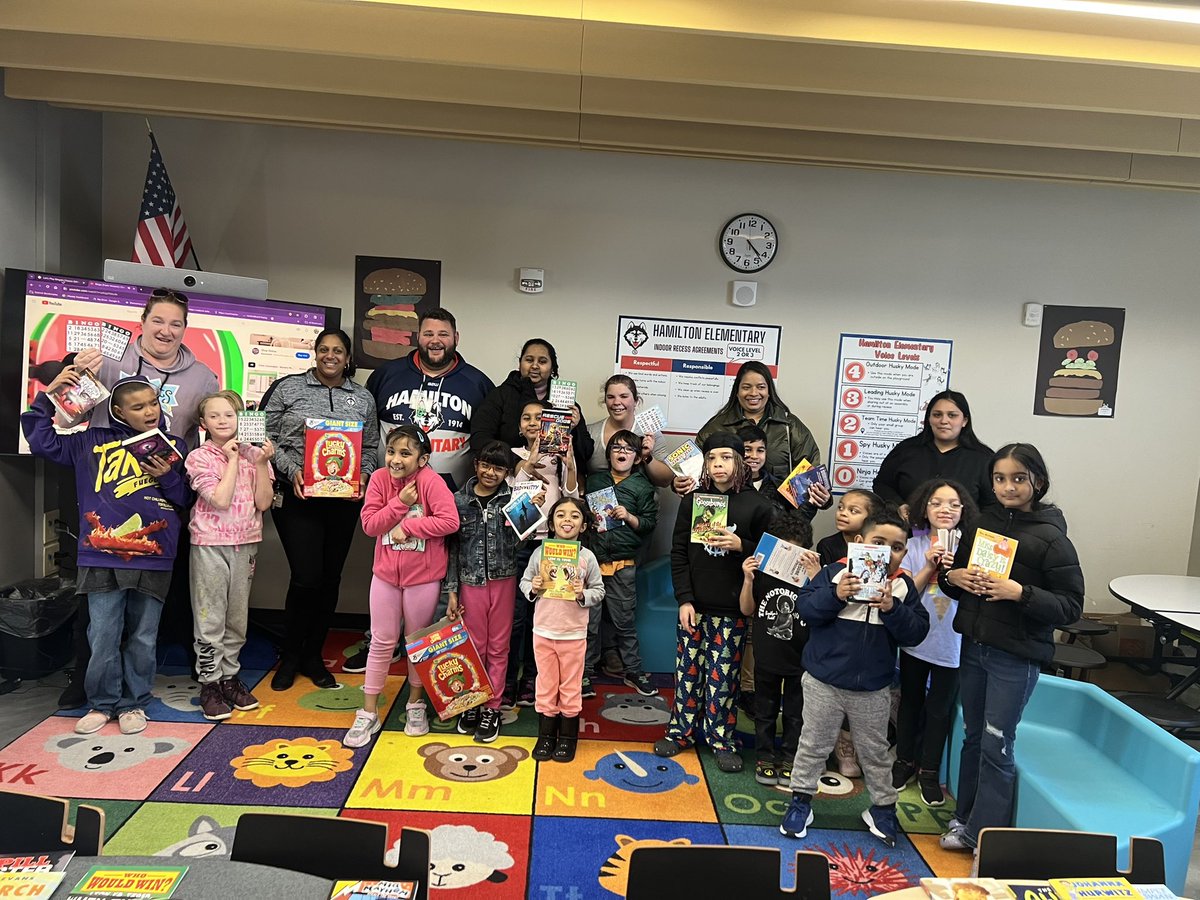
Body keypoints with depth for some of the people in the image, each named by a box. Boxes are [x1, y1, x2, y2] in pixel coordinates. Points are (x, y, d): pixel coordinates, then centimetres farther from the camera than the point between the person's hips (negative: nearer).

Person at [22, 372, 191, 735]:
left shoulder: (174, 447, 7)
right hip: (102, 559, 0)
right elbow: (41, 439, 9)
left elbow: (187, 499, 7)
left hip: (153, 560, 0)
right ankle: (102, 703, 23)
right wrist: (48, 394, 4)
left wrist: (168, 477, -12)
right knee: (103, 637, 5)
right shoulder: (92, 442, 8)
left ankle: (134, 703, 24)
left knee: (142, 638, 9)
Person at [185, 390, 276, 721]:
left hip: (245, 544, 4)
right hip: (210, 544, -3)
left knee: (237, 617, 12)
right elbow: (221, 499, -17)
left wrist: (261, 463, -11)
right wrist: (233, 459, -12)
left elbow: (263, 502, -3)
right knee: (210, 619, 1)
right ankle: (209, 684, 12)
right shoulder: (199, 457, -4)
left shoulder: (253, 454, 4)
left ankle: (230, 677, 25)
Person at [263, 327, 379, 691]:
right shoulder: (288, 388, 4)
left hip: (344, 498, 3)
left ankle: (313, 655, 25)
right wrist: (292, 470, -12)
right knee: (306, 577, -7)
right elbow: (267, 436, 2)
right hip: (298, 496, -3)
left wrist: (363, 475, -5)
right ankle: (290, 656, 16)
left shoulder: (363, 398, 11)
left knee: (331, 578, 8)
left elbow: (371, 447, 13)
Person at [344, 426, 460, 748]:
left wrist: (407, 527, -22)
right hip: (385, 573, 3)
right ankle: (368, 714, 22)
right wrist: (400, 502, -21)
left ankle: (415, 704, 34)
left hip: (424, 576, -3)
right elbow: (369, 525, -9)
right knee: (382, 641, 11)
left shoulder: (431, 481, -18)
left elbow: (450, 521, -26)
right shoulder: (379, 479, -6)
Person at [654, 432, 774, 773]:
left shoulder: (757, 505, -3)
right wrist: (684, 599, -5)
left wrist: (740, 546, -18)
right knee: (688, 671, 10)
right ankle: (681, 730, 25)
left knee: (723, 676, 5)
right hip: (694, 607, 2)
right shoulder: (692, 501, 4)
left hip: (732, 609, -2)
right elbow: (679, 552, 2)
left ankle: (720, 738, 19)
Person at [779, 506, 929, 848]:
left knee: (875, 752, 20)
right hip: (823, 682, -2)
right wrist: (835, 595, -29)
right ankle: (800, 800, 29)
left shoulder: (904, 587, -2)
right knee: (814, 745, 13)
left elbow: (916, 632, -9)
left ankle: (882, 807, 39)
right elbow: (806, 608, -14)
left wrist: (893, 609, -25)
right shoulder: (835, 572, -11)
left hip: (874, 690, 2)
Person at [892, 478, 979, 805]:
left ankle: (929, 771, 29)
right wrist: (929, 567, -20)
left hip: (952, 643, -1)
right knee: (910, 702, 17)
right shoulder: (914, 545, -5)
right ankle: (905, 760, 36)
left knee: (940, 709, 12)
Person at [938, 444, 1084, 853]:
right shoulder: (982, 523, 4)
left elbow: (1071, 605, -12)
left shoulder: (1051, 538, -12)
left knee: (996, 745, 4)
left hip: (1017, 656, -5)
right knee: (973, 736, 17)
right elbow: (955, 572, 15)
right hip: (974, 646, 5)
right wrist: (952, 576, -7)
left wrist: (1021, 593, -26)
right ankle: (965, 816, 33)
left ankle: (984, 835, 19)